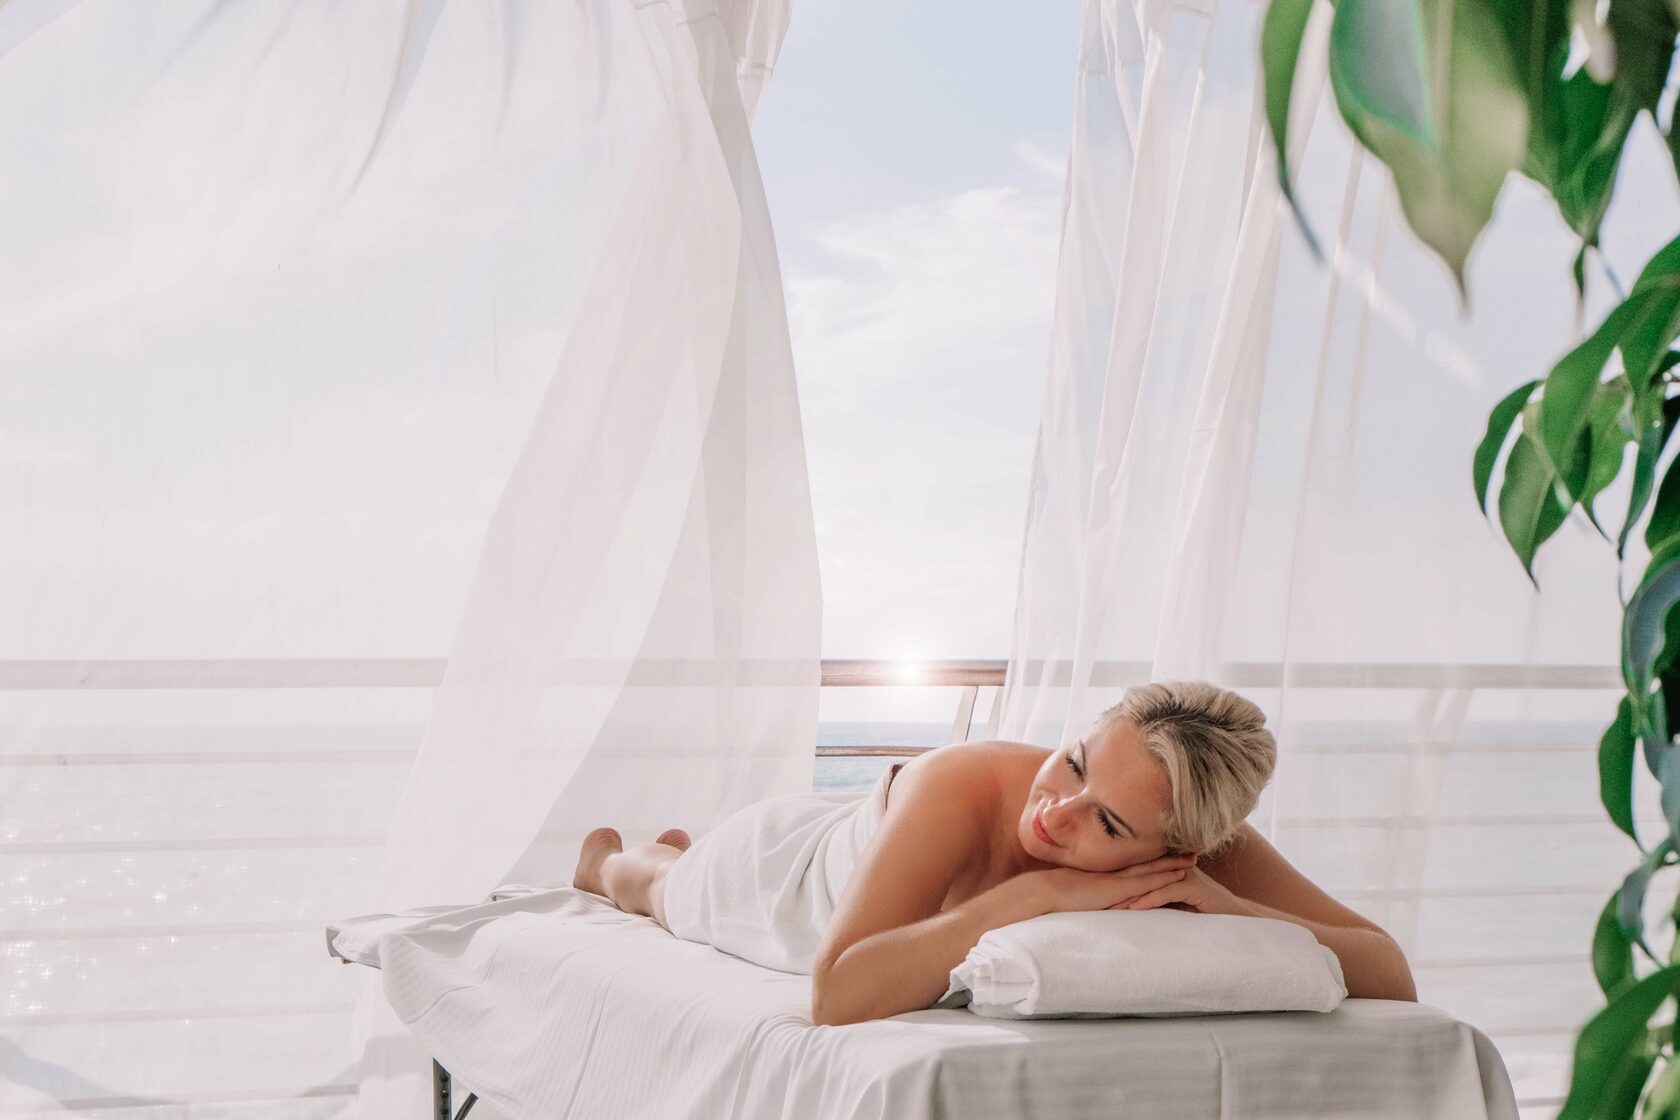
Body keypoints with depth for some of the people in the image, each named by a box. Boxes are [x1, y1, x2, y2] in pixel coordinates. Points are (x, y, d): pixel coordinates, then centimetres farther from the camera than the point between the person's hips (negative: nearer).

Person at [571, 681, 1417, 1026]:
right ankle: (606, 860, 72)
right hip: (784, 866, -4)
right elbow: (837, 997, -60)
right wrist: (1037, 894, -60)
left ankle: (676, 848, 75)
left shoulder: (1207, 850, -40)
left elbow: (1394, 977, -41)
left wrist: (1233, 914, -56)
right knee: (668, 894, 36)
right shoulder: (962, 788, -52)